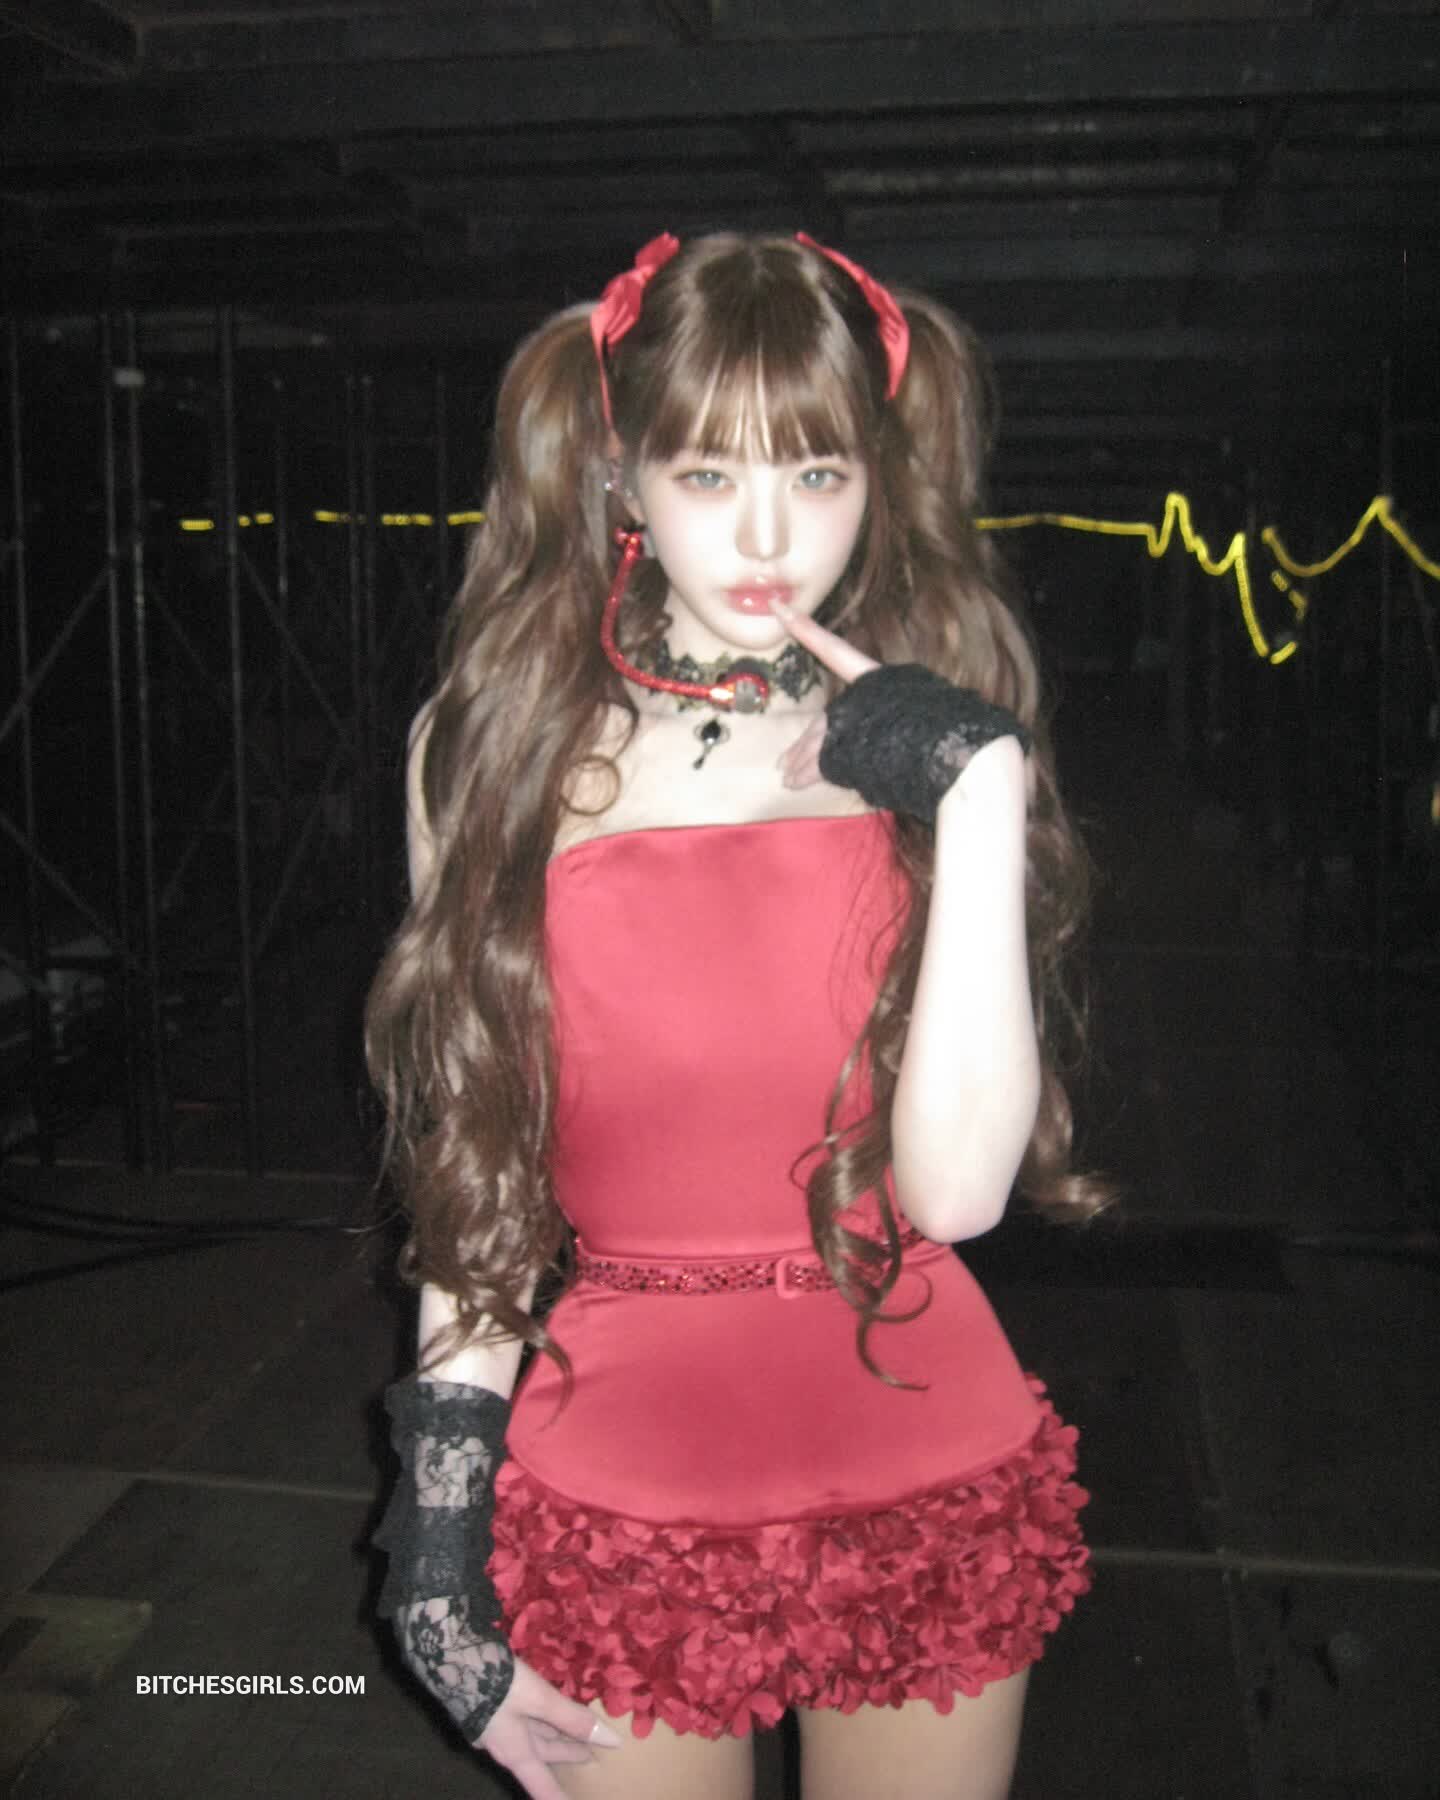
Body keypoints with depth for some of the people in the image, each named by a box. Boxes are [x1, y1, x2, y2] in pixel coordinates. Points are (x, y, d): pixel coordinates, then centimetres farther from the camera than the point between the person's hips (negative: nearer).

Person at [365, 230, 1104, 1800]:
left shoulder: (937, 744, -2)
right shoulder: (497, 745, -2)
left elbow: (956, 1185, -14)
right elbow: (475, 1165, 1)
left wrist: (979, 792, -17)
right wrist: (443, 1516, -1)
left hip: (926, 1487, 1)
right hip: (615, 1499, 0)